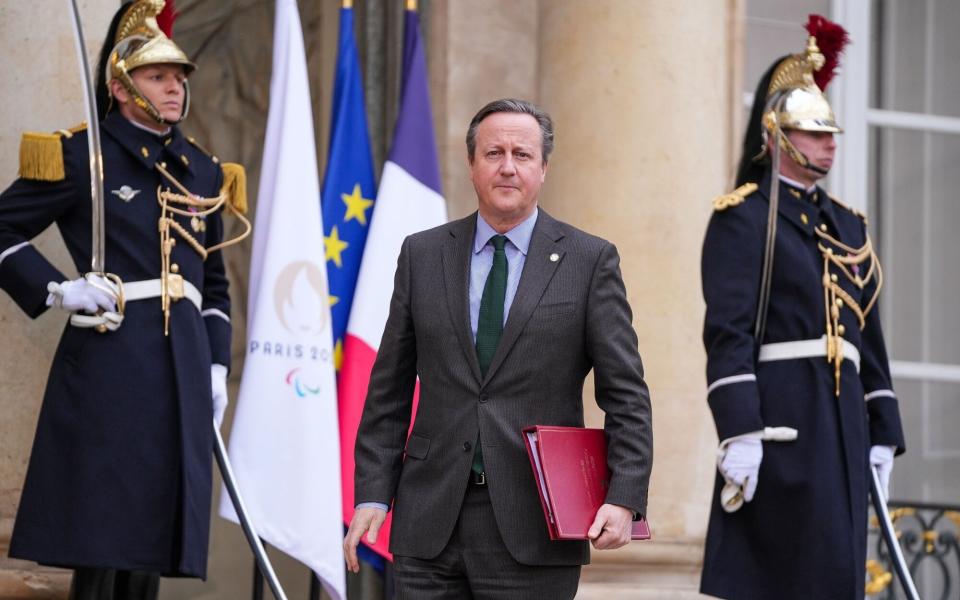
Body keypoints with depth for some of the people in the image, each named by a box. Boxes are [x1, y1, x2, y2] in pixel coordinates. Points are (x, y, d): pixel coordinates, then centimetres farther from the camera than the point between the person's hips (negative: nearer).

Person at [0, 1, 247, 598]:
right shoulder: (82, 156, 0)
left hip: (182, 368, 6)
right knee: (102, 542, -6)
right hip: (109, 364, -5)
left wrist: (217, 367, 13)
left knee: (153, 539, 6)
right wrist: (58, 290, -11)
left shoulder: (203, 171, 18)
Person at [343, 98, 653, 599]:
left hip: (533, 529, -2)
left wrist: (624, 499, -12)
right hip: (430, 526, 2)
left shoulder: (590, 261, 3)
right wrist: (373, 494, 3)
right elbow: (389, 389, 11)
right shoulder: (422, 254, 10)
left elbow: (625, 394, 0)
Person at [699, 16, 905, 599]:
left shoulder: (847, 224, 19)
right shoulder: (743, 218, -3)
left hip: (842, 420, 8)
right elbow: (728, 333, -12)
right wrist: (739, 433, -21)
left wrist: (883, 433, 14)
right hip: (780, 417, -8)